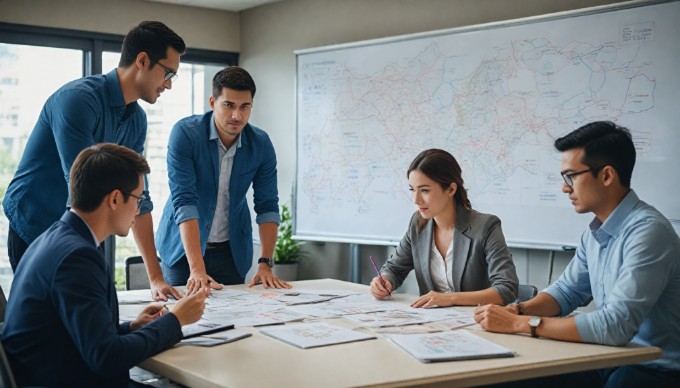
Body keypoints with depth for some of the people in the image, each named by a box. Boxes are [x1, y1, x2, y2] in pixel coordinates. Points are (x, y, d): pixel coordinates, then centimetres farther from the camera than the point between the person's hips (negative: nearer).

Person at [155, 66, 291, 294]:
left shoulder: (261, 144, -9)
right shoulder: (185, 133, -20)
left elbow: (267, 205, -6)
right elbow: (183, 201, -26)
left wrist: (266, 263, -17)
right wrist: (197, 268, -33)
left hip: (232, 249, 3)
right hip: (184, 246, -2)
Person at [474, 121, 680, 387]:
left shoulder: (647, 231, -22)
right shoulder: (595, 232, 6)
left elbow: (616, 325, -28)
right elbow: (567, 291, 16)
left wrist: (521, 324, -24)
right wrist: (518, 310, -5)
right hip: (609, 360, 7)